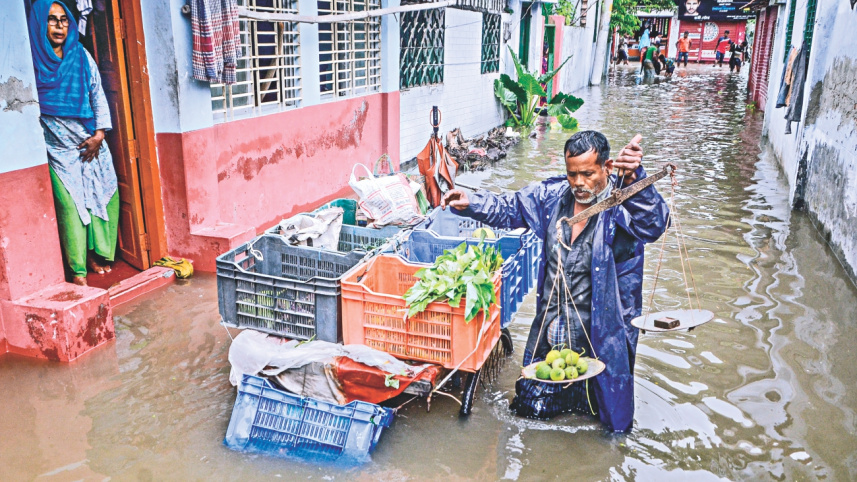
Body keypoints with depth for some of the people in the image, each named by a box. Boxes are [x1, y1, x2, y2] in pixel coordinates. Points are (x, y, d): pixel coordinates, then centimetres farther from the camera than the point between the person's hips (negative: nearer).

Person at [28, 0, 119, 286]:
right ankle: (77, 268, -2)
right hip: (59, 149, -3)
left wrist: (100, 133, -2)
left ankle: (97, 254, 18)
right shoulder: (32, 60, -1)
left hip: (92, 144, 4)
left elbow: (98, 94, 8)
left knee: (104, 196, 2)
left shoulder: (82, 56, 8)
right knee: (69, 204, -8)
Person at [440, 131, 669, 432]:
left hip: (603, 332, -4)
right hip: (550, 327, 5)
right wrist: (469, 204, -2)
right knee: (528, 409, 20)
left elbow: (654, 224, -36)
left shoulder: (624, 202, -16)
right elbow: (508, 208, 12)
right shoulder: (553, 195, 0)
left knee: (614, 423, 13)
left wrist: (635, 180, -53)